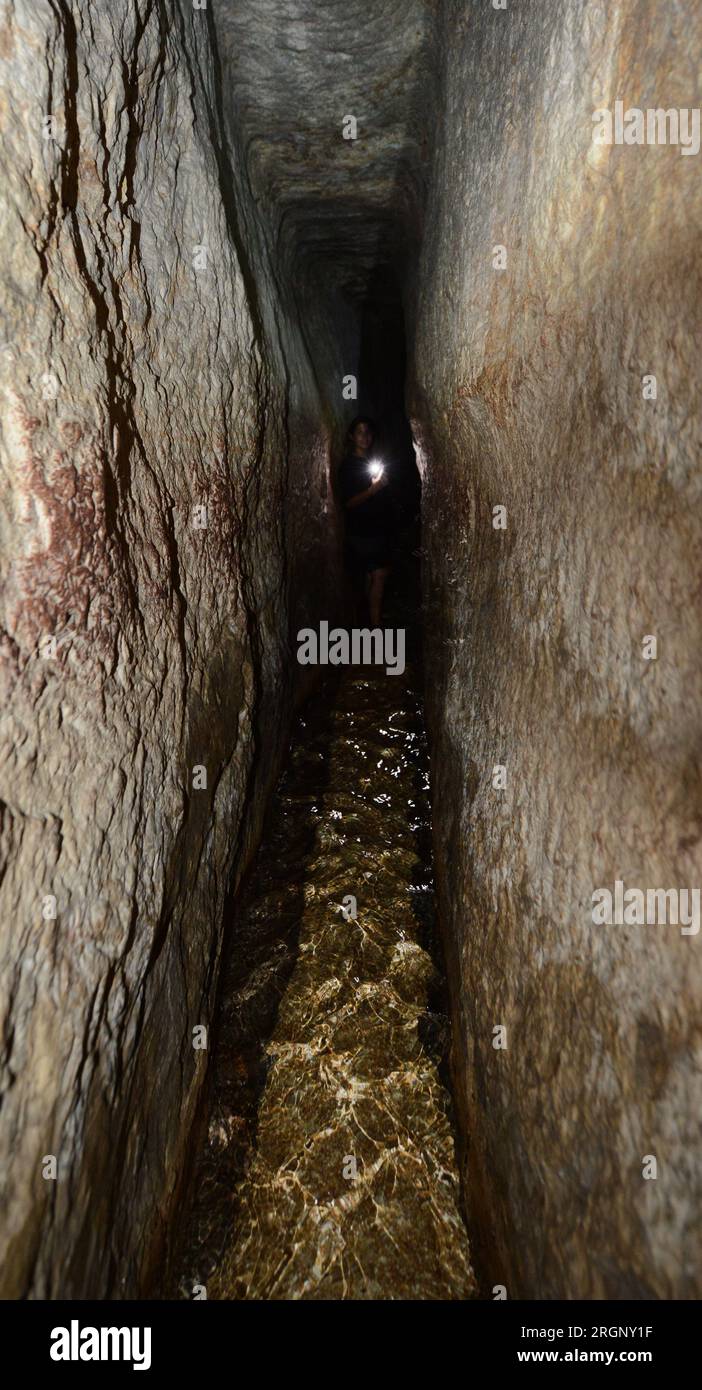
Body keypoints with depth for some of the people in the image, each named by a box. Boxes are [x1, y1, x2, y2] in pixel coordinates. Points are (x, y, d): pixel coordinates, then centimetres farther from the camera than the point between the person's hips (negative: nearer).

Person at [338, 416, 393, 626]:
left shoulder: (373, 460, 14)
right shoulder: (349, 465, -9)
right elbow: (349, 502, -17)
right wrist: (373, 489, -27)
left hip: (380, 528, 7)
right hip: (361, 530, -7)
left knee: (374, 576, 10)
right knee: (378, 575, -11)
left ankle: (375, 618, 18)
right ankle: (376, 626, -8)